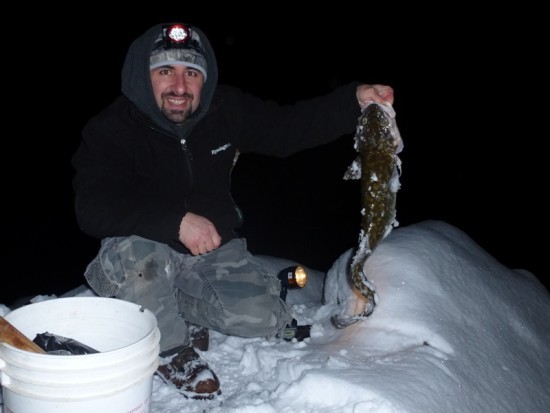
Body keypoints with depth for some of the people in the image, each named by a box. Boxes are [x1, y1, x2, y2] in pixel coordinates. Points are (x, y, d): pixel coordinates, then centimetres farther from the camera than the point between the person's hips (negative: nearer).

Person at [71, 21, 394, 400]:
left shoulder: (227, 111, -5)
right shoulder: (111, 130, -19)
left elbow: (290, 126, 1)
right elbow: (94, 208, -32)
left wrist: (355, 100, -13)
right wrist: (176, 222, -42)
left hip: (216, 249, 4)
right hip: (141, 254, -3)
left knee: (263, 317, -15)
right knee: (138, 249, -37)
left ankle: (180, 304, 12)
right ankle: (170, 347, -10)